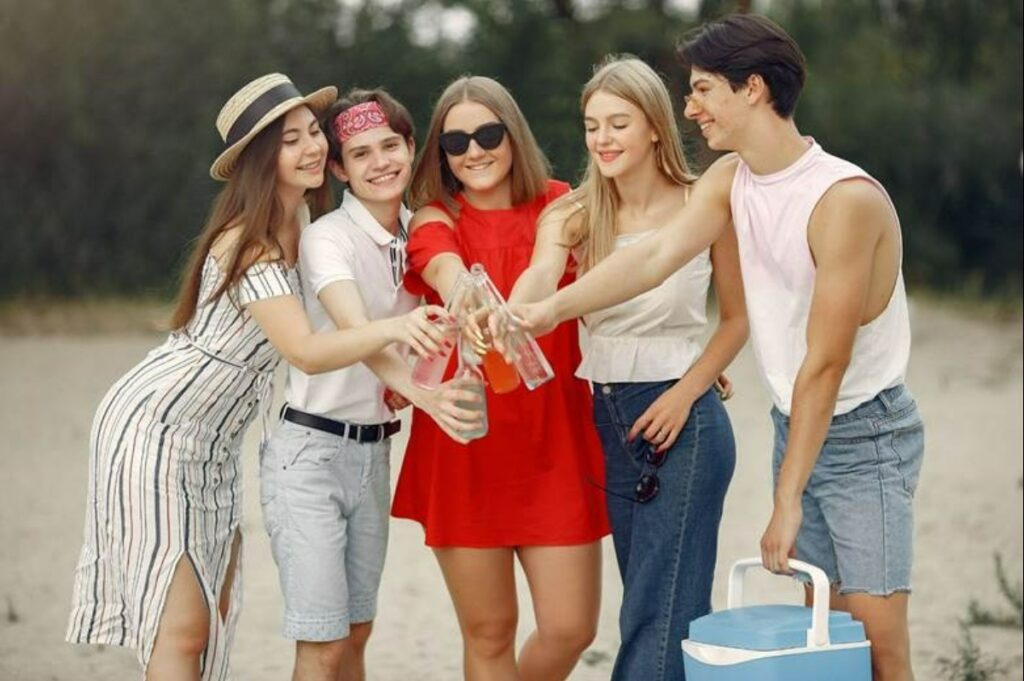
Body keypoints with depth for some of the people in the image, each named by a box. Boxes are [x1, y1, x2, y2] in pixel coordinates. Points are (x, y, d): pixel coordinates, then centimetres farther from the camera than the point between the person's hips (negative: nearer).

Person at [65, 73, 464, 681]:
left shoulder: (302, 219, 4)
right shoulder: (248, 244, -22)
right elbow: (306, 352, -34)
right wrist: (392, 329, -50)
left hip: (214, 444, 9)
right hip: (156, 430, -9)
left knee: (218, 614, 8)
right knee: (182, 629, -11)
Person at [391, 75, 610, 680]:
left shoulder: (559, 207, 6)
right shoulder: (435, 220, -1)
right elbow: (443, 268, -23)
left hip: (554, 441, 1)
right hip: (464, 443, -1)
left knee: (571, 627, -1)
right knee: (489, 632, 3)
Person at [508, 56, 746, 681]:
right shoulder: (572, 216, 2)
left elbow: (739, 318, 3)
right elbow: (539, 280, -20)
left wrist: (686, 393, -11)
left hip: (681, 416, -4)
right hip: (607, 416, 4)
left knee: (658, 610, -8)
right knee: (653, 602, 11)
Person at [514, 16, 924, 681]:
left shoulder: (846, 198, -23)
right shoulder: (730, 179, 3)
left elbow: (826, 363, -22)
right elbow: (659, 254, -8)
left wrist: (787, 501, -19)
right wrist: (551, 308, -22)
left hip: (867, 434, -7)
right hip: (795, 424, 7)